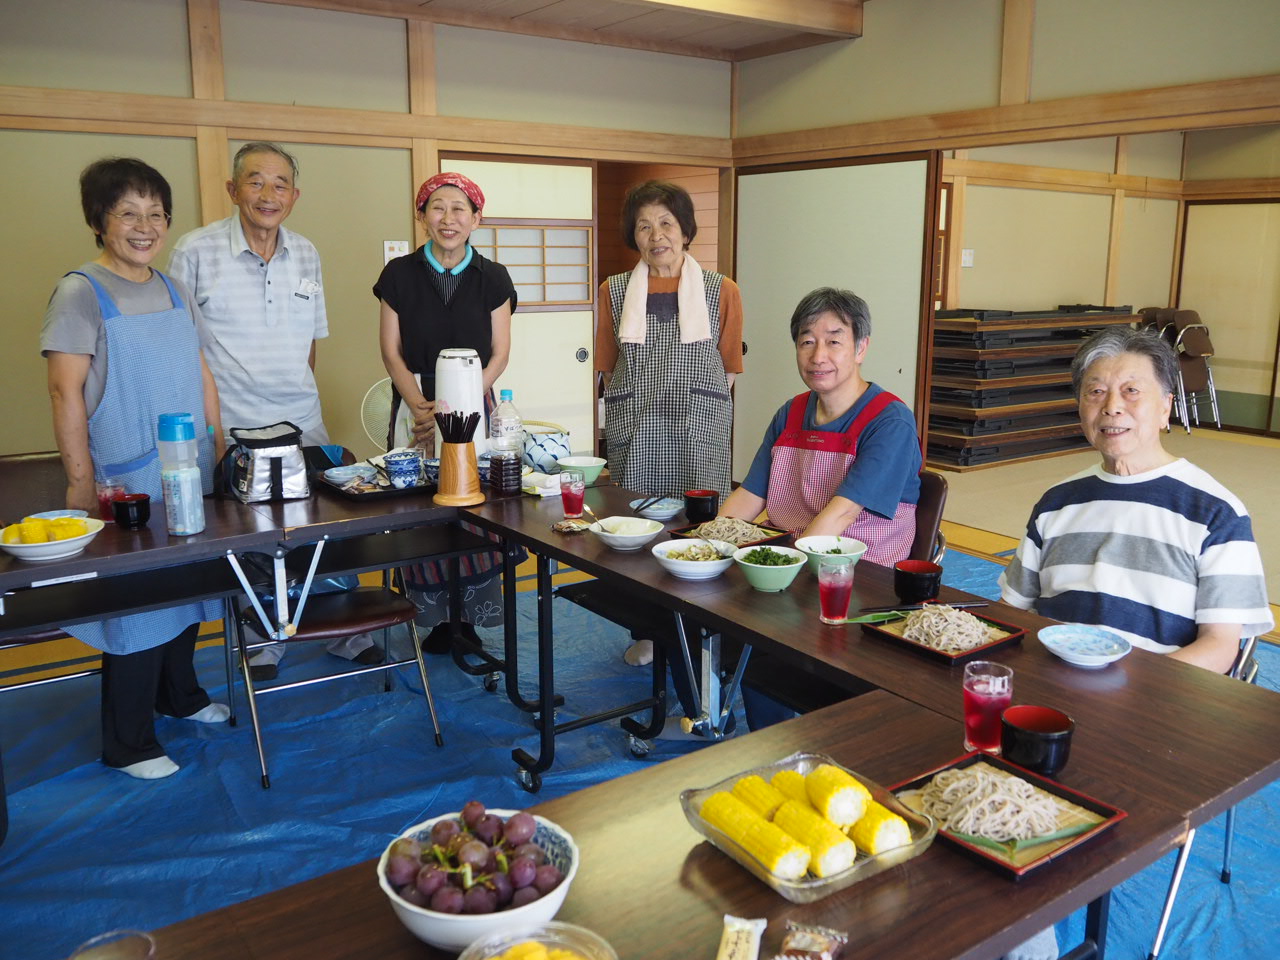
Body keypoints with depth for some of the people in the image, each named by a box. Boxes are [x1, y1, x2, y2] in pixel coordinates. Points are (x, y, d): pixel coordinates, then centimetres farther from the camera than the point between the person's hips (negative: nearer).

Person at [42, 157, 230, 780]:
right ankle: (127, 745, 15)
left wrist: (219, 449, 12)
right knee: (135, 602, 0)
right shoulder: (80, 293, -9)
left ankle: (179, 694, 39)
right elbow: (66, 391, -13)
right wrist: (81, 484, -16)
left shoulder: (175, 292, 11)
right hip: (128, 481, -6)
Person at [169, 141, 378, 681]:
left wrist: (297, 392, 11)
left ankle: (343, 632, 25)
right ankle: (264, 641, 27)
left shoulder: (306, 255, 7)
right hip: (230, 429, -3)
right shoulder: (195, 253, -7)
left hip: (304, 423, 4)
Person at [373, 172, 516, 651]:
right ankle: (436, 617, 11)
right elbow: (392, 351, 2)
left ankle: (470, 616, 10)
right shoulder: (400, 274, 2)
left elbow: (499, 354, 0)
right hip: (415, 407, 0)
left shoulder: (492, 278, 2)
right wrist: (422, 407, -11)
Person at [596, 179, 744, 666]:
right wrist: (645, 399, 7)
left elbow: (729, 367, 10)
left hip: (701, 428, -1)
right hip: (634, 428, 1)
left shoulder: (721, 291, 5)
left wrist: (693, 400, 5)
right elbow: (609, 366, 13)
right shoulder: (615, 290, 8)